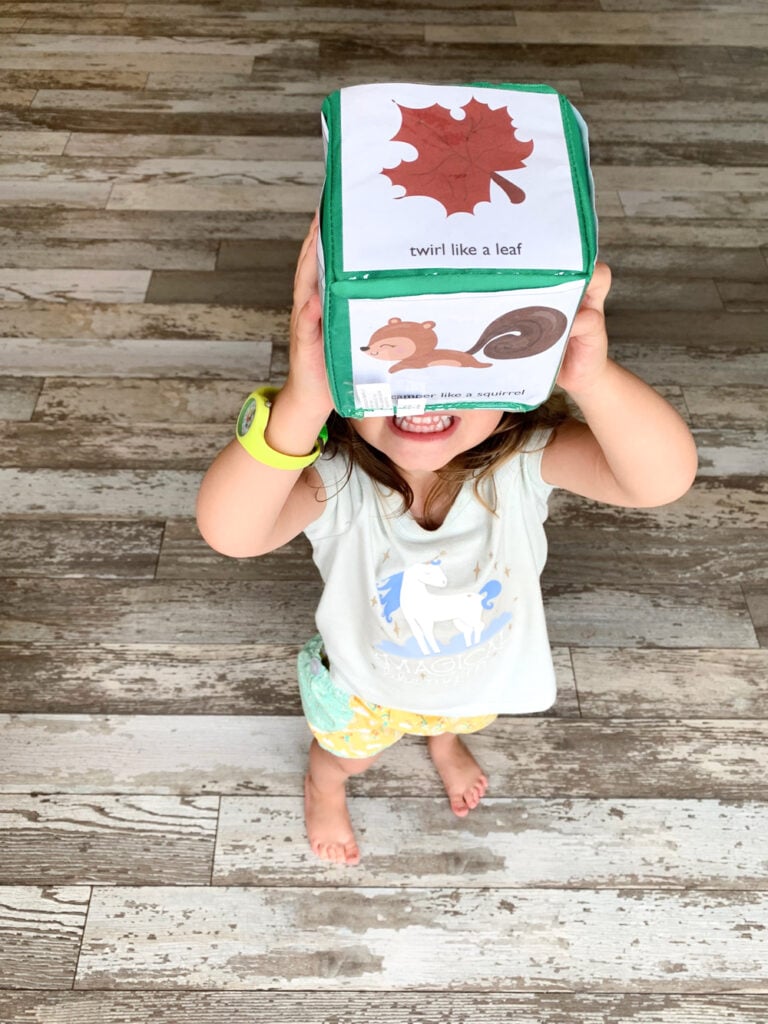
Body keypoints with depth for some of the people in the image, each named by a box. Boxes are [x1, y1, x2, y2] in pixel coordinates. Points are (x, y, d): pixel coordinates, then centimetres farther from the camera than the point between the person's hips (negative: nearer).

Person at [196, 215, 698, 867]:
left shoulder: (522, 457, -38)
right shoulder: (334, 476, -42)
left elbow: (664, 479, -53)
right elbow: (230, 533, -62)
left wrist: (591, 376, -74)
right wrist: (301, 404, -80)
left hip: (486, 665, 2)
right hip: (365, 680, -2)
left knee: (464, 716, 40)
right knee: (349, 753, 34)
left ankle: (444, 739, 79)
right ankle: (324, 782, 72)